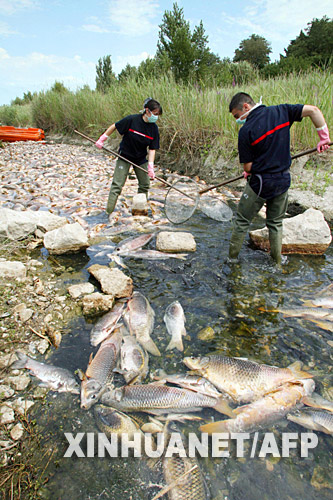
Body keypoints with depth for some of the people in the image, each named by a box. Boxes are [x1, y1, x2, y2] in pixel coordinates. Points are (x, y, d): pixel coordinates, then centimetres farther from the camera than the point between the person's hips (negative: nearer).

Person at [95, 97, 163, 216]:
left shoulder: (154, 128, -9)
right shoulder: (132, 120, -20)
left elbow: (152, 149, -9)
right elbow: (114, 126, -7)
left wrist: (150, 166, -20)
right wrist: (102, 139, -3)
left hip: (141, 158, 4)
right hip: (125, 156, -4)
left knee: (145, 184, 6)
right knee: (117, 184, -9)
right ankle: (109, 212, -6)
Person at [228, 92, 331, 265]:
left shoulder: (246, 131, -16)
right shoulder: (281, 111, -2)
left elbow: (248, 167, -12)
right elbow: (314, 110, -3)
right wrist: (324, 137, 5)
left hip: (260, 183, -5)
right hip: (283, 180, 5)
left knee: (242, 221, 12)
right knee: (276, 223, 21)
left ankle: (232, 258, 23)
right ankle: (277, 260, 32)